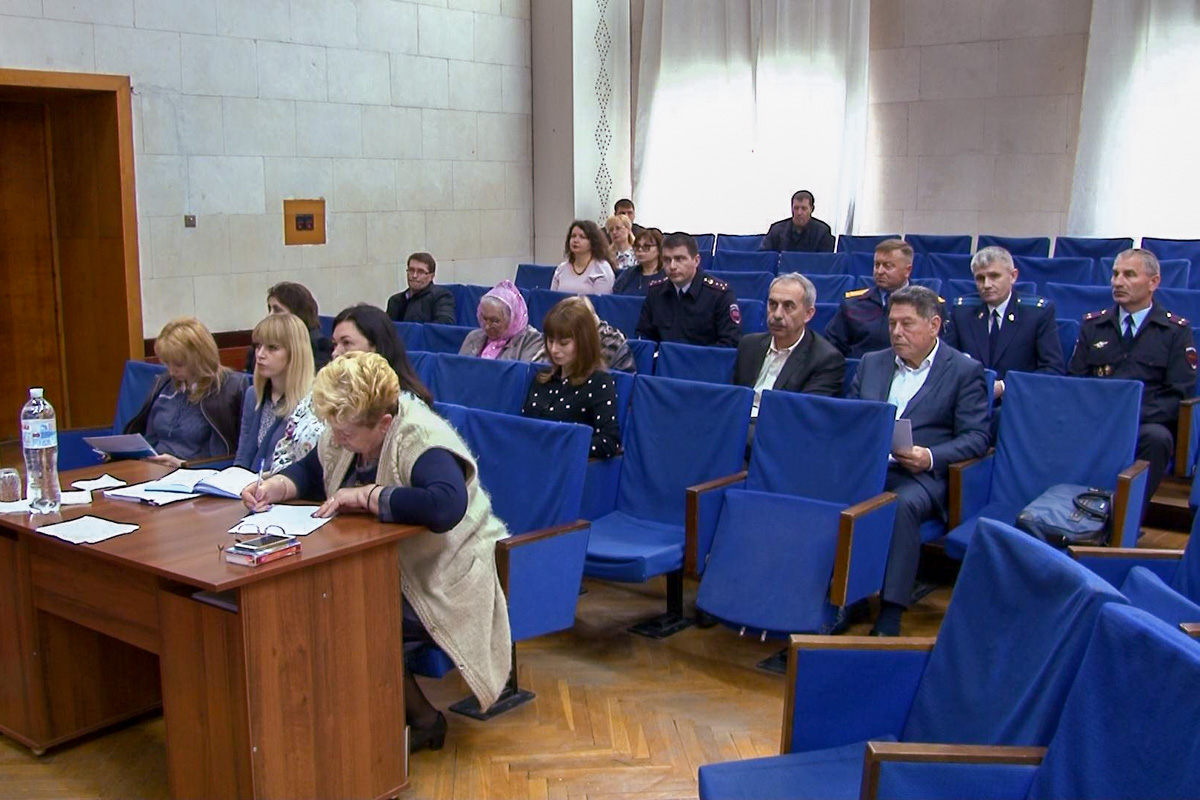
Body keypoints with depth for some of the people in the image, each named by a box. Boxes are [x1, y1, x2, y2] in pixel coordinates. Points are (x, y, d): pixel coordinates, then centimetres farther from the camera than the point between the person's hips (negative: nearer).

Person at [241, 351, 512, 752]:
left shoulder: (422, 443, -24)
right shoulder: (346, 434, 1)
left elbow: (447, 505, -43)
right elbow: (310, 470, 20)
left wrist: (365, 496, -34)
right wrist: (273, 487, -3)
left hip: (439, 584, -8)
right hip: (385, 569, 9)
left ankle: (422, 719, -2)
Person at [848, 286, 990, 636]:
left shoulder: (965, 371, 7)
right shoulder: (871, 363, 21)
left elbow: (977, 437, 0)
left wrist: (930, 458, -17)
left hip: (919, 474, -3)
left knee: (904, 504, -38)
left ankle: (889, 619, -33)